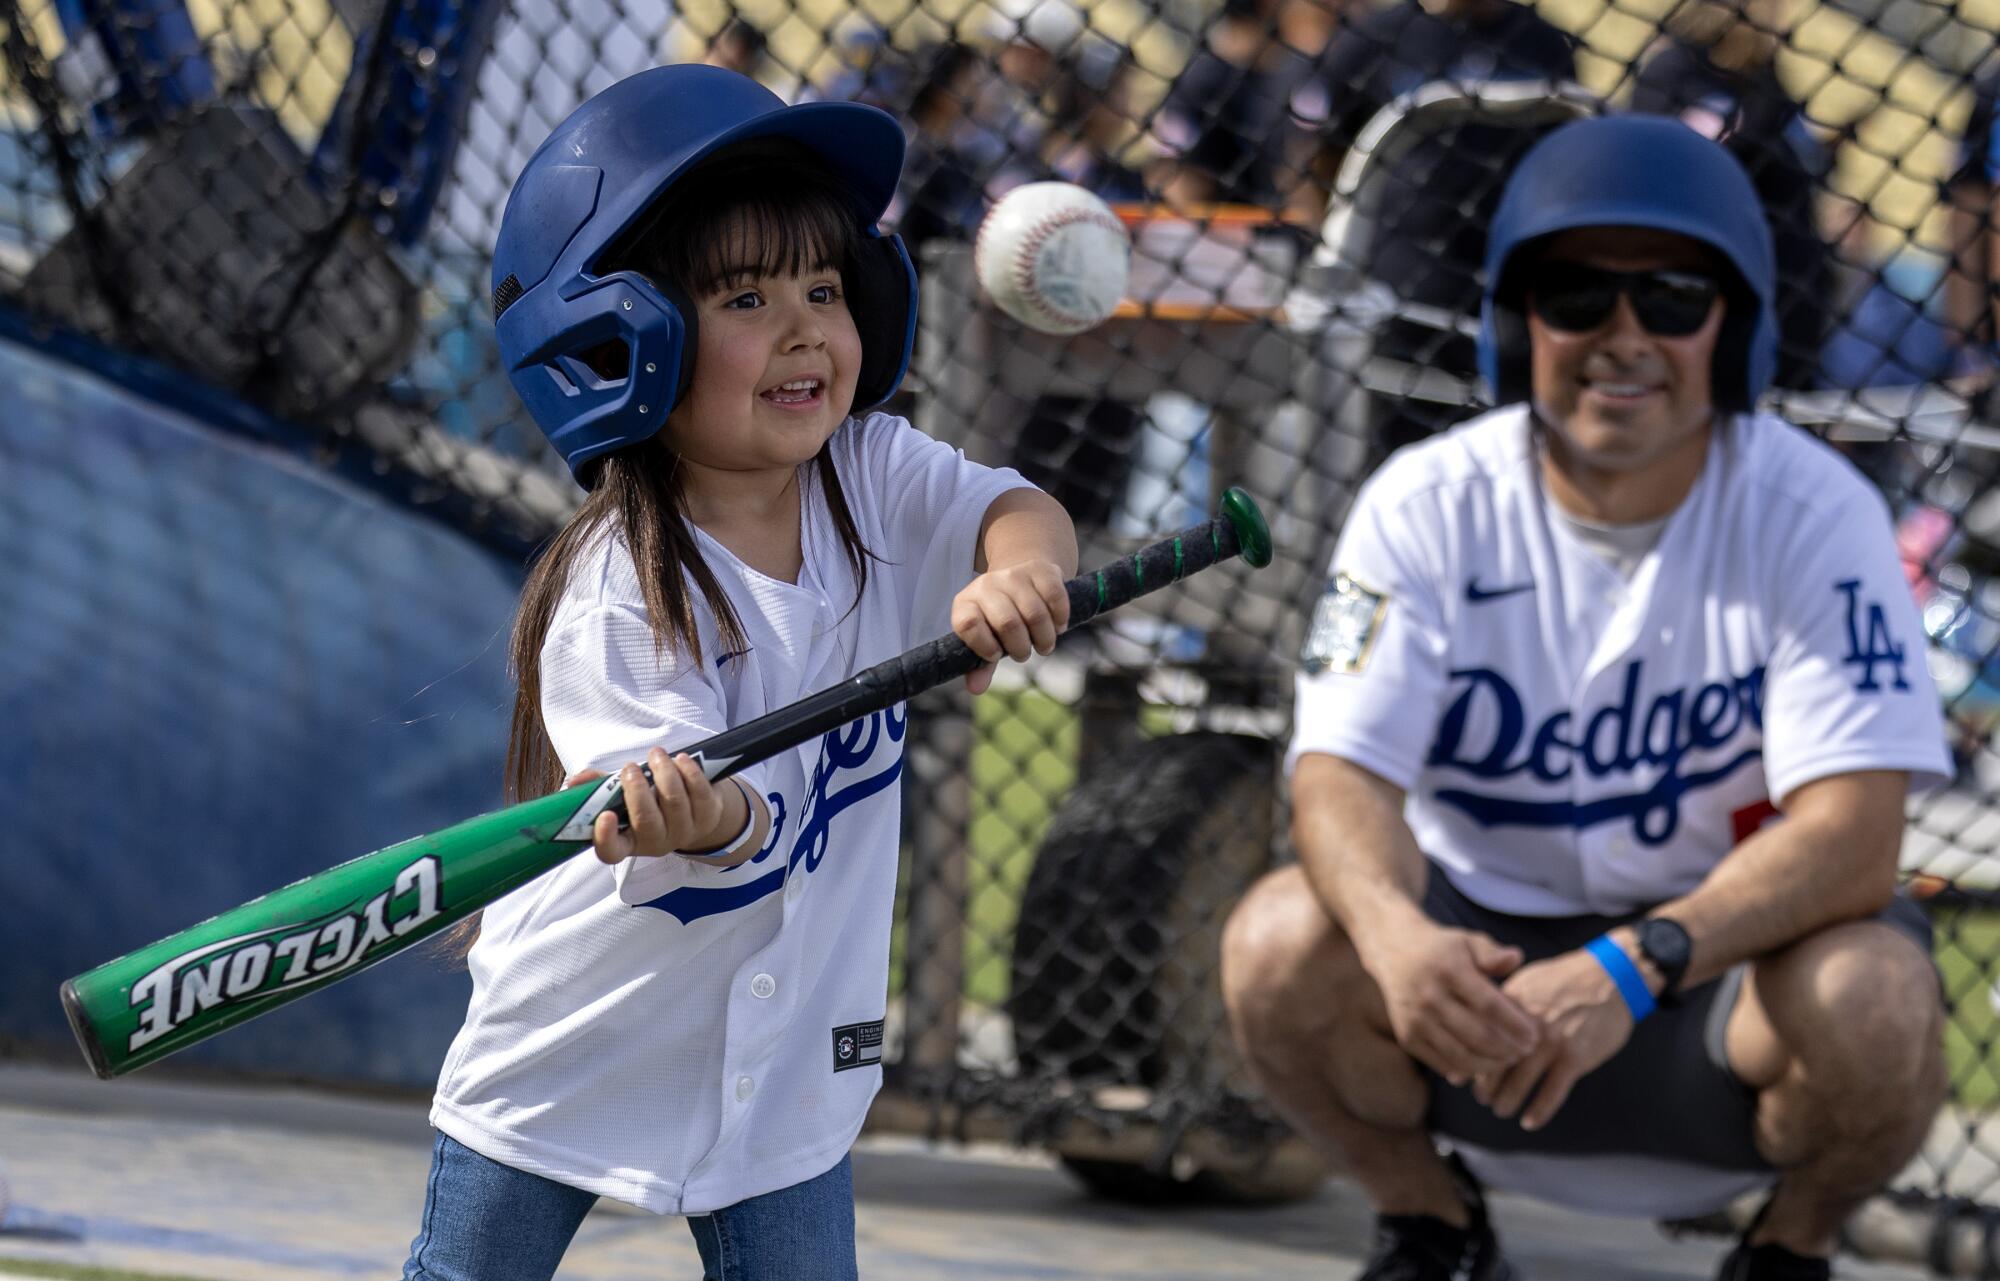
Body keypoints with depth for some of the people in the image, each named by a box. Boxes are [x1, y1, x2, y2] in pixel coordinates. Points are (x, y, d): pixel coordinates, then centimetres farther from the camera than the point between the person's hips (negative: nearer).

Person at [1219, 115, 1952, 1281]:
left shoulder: (1812, 513, -15)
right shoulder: (1429, 507, -10)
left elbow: (1854, 833, -25)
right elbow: (1342, 774, -20)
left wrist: (1634, 967, -42)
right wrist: (1398, 935, -45)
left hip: (1730, 947, -1)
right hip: (1481, 945, 2)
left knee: (1869, 998, -33)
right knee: (1284, 942, -27)